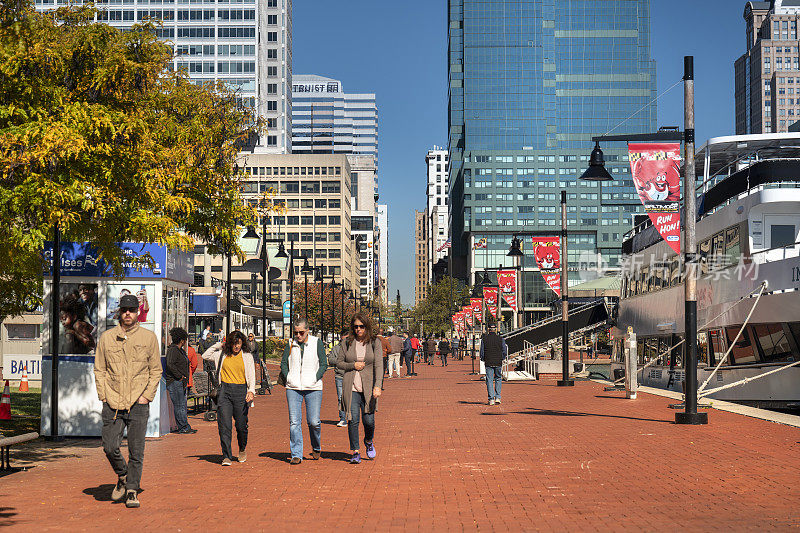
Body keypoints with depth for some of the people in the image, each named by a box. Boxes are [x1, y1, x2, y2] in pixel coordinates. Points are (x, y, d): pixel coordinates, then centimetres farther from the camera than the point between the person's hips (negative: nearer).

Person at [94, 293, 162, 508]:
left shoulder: (149, 337, 5)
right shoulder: (107, 337, 8)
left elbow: (156, 370, 9)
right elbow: (99, 369, 12)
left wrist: (147, 395, -2)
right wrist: (103, 396, 1)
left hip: (138, 404, -1)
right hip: (112, 403, 1)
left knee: (136, 451, -2)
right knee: (110, 447, -3)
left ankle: (132, 491, 9)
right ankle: (122, 477, 23)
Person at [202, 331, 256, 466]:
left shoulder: (247, 357, 6)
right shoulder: (222, 355, 10)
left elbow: (251, 376, 2)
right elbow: (205, 356, 11)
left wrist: (251, 390, -14)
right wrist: (219, 345, 7)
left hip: (241, 391, -1)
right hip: (225, 390, 1)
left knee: (241, 424, 2)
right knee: (224, 425, -8)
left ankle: (242, 449, 29)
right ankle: (226, 456, -6)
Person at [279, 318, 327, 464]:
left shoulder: (317, 343, 2)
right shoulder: (290, 344, 8)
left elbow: (324, 364, 3)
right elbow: (283, 362, 16)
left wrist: (315, 379, -7)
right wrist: (287, 378, 2)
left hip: (313, 388, -2)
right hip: (293, 388, 2)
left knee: (313, 422, -3)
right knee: (294, 422, -4)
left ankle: (316, 448, 24)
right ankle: (296, 455, 2)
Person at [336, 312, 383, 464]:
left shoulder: (375, 343, 0)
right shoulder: (348, 342, 6)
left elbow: (379, 365, -8)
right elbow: (339, 362, 12)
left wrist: (378, 386, -20)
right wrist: (353, 365, -7)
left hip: (368, 388, -1)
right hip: (351, 387, 1)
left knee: (369, 420, -1)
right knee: (353, 420, -6)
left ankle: (368, 442, 31)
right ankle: (355, 453, 3)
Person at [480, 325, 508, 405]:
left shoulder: (484, 339, 4)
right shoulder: (501, 339, 4)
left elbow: (482, 352, 2)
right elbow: (504, 351, 0)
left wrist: (483, 360, 17)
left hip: (488, 363, -1)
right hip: (498, 363, 1)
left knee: (489, 380, 3)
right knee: (498, 379, 15)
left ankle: (491, 399, -3)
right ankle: (497, 397, 7)